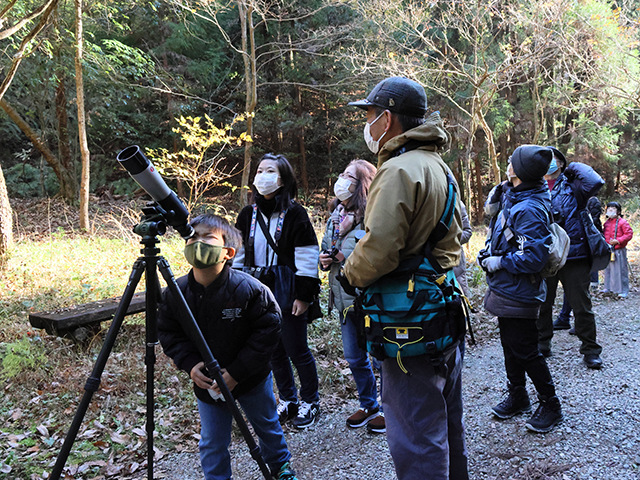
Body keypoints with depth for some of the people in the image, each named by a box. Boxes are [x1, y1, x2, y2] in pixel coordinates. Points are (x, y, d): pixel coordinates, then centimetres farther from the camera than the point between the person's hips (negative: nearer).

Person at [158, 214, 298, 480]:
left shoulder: (249, 289, -25)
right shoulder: (175, 293, -16)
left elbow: (268, 330, -19)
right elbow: (168, 333, -2)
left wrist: (237, 372, -22)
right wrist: (190, 364, -17)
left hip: (252, 379, -1)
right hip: (206, 384, 1)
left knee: (267, 426, 23)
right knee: (212, 445, 12)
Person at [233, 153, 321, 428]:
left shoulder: (294, 213, -8)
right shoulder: (248, 215, 7)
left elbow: (307, 256, -10)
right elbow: (240, 255, 14)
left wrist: (304, 295, -13)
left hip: (287, 293, -5)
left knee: (296, 349, 2)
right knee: (274, 350, 13)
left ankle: (310, 401, 23)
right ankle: (287, 401, 30)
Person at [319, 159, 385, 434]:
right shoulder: (336, 216, 11)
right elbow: (325, 248, 24)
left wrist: (349, 257, -22)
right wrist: (324, 259, 2)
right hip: (345, 300, 8)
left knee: (380, 357, 4)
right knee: (354, 358, 18)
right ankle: (369, 406, 38)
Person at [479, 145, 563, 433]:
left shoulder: (529, 209, -25)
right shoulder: (514, 196, 5)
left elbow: (535, 257, -30)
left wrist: (499, 262, -20)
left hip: (518, 295, -10)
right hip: (506, 291, 10)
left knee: (525, 351, 3)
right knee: (510, 346, 20)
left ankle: (550, 405, 21)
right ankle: (517, 398, 36)